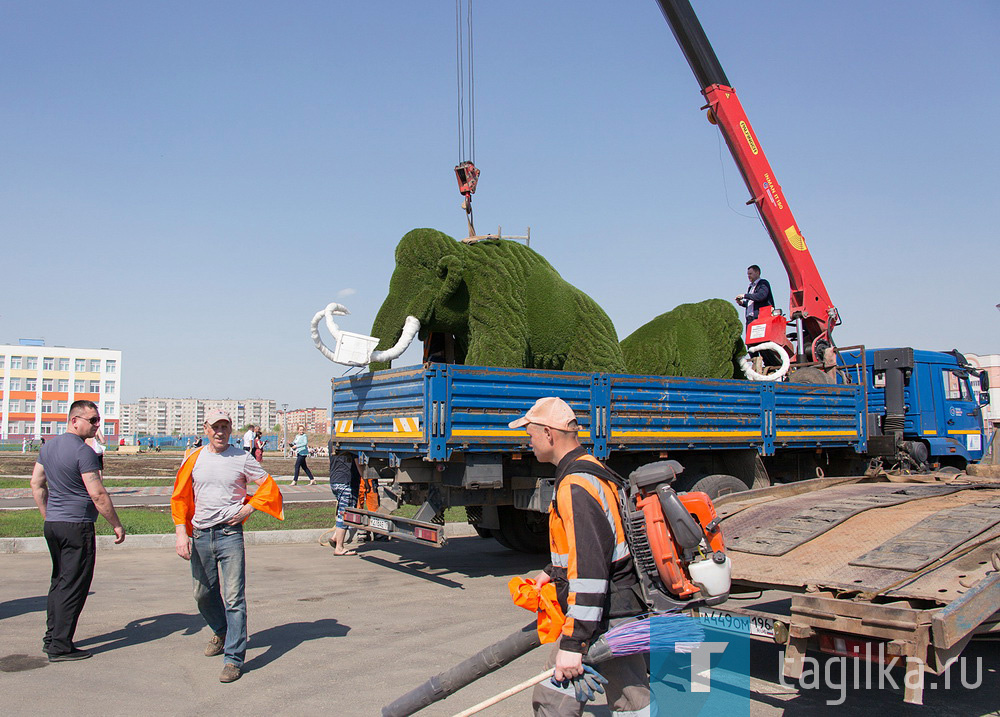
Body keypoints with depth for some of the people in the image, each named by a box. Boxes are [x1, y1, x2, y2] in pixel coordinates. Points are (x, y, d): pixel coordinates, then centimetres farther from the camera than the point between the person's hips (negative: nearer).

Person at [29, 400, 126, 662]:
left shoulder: (48, 446, 10)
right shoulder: (83, 452, -17)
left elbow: (36, 484, 17)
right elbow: (98, 495, -18)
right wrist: (117, 525, -9)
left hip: (52, 524, 9)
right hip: (77, 526, -9)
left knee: (59, 581, 18)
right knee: (73, 586, -1)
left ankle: (51, 638, 24)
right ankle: (60, 647, 3)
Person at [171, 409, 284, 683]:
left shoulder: (242, 458, -1)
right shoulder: (194, 459, 6)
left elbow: (268, 485, 7)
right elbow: (180, 498, 8)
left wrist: (248, 507, -5)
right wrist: (182, 532, -1)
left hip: (229, 534, -4)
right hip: (200, 536, 4)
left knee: (234, 597, -8)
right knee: (203, 594, 17)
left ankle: (234, 659, -1)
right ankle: (221, 632, 44)